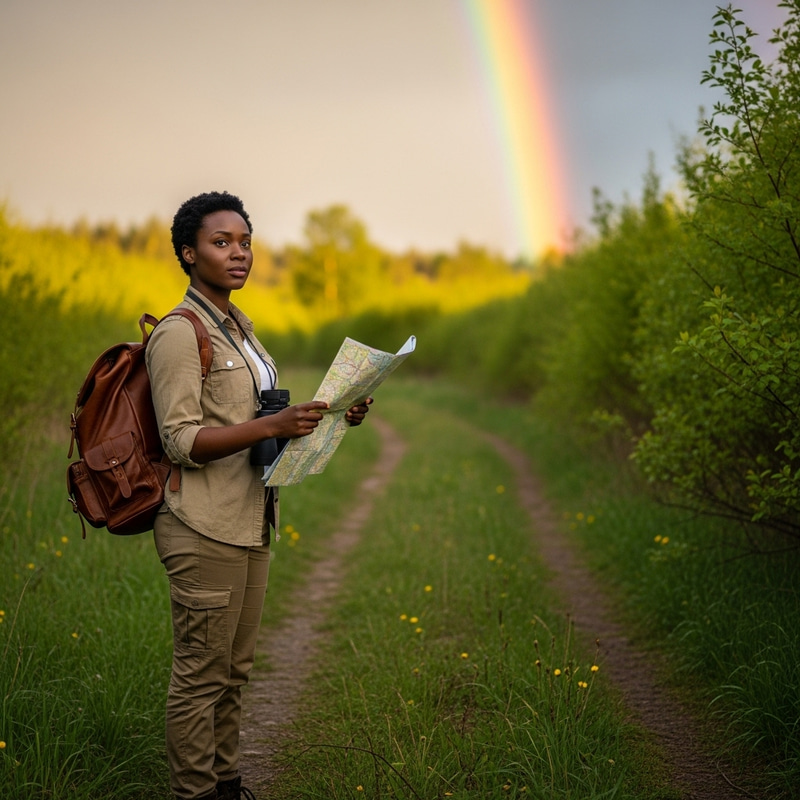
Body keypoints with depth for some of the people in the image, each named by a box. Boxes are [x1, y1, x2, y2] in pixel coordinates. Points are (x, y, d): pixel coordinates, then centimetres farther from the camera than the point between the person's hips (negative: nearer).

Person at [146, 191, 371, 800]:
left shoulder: (238, 327, 16)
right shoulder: (179, 334, -13)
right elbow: (183, 441, -19)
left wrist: (332, 418, 5)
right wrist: (273, 425, -29)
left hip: (249, 525, 9)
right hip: (205, 530, -9)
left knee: (234, 669, 16)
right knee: (200, 674, -1)